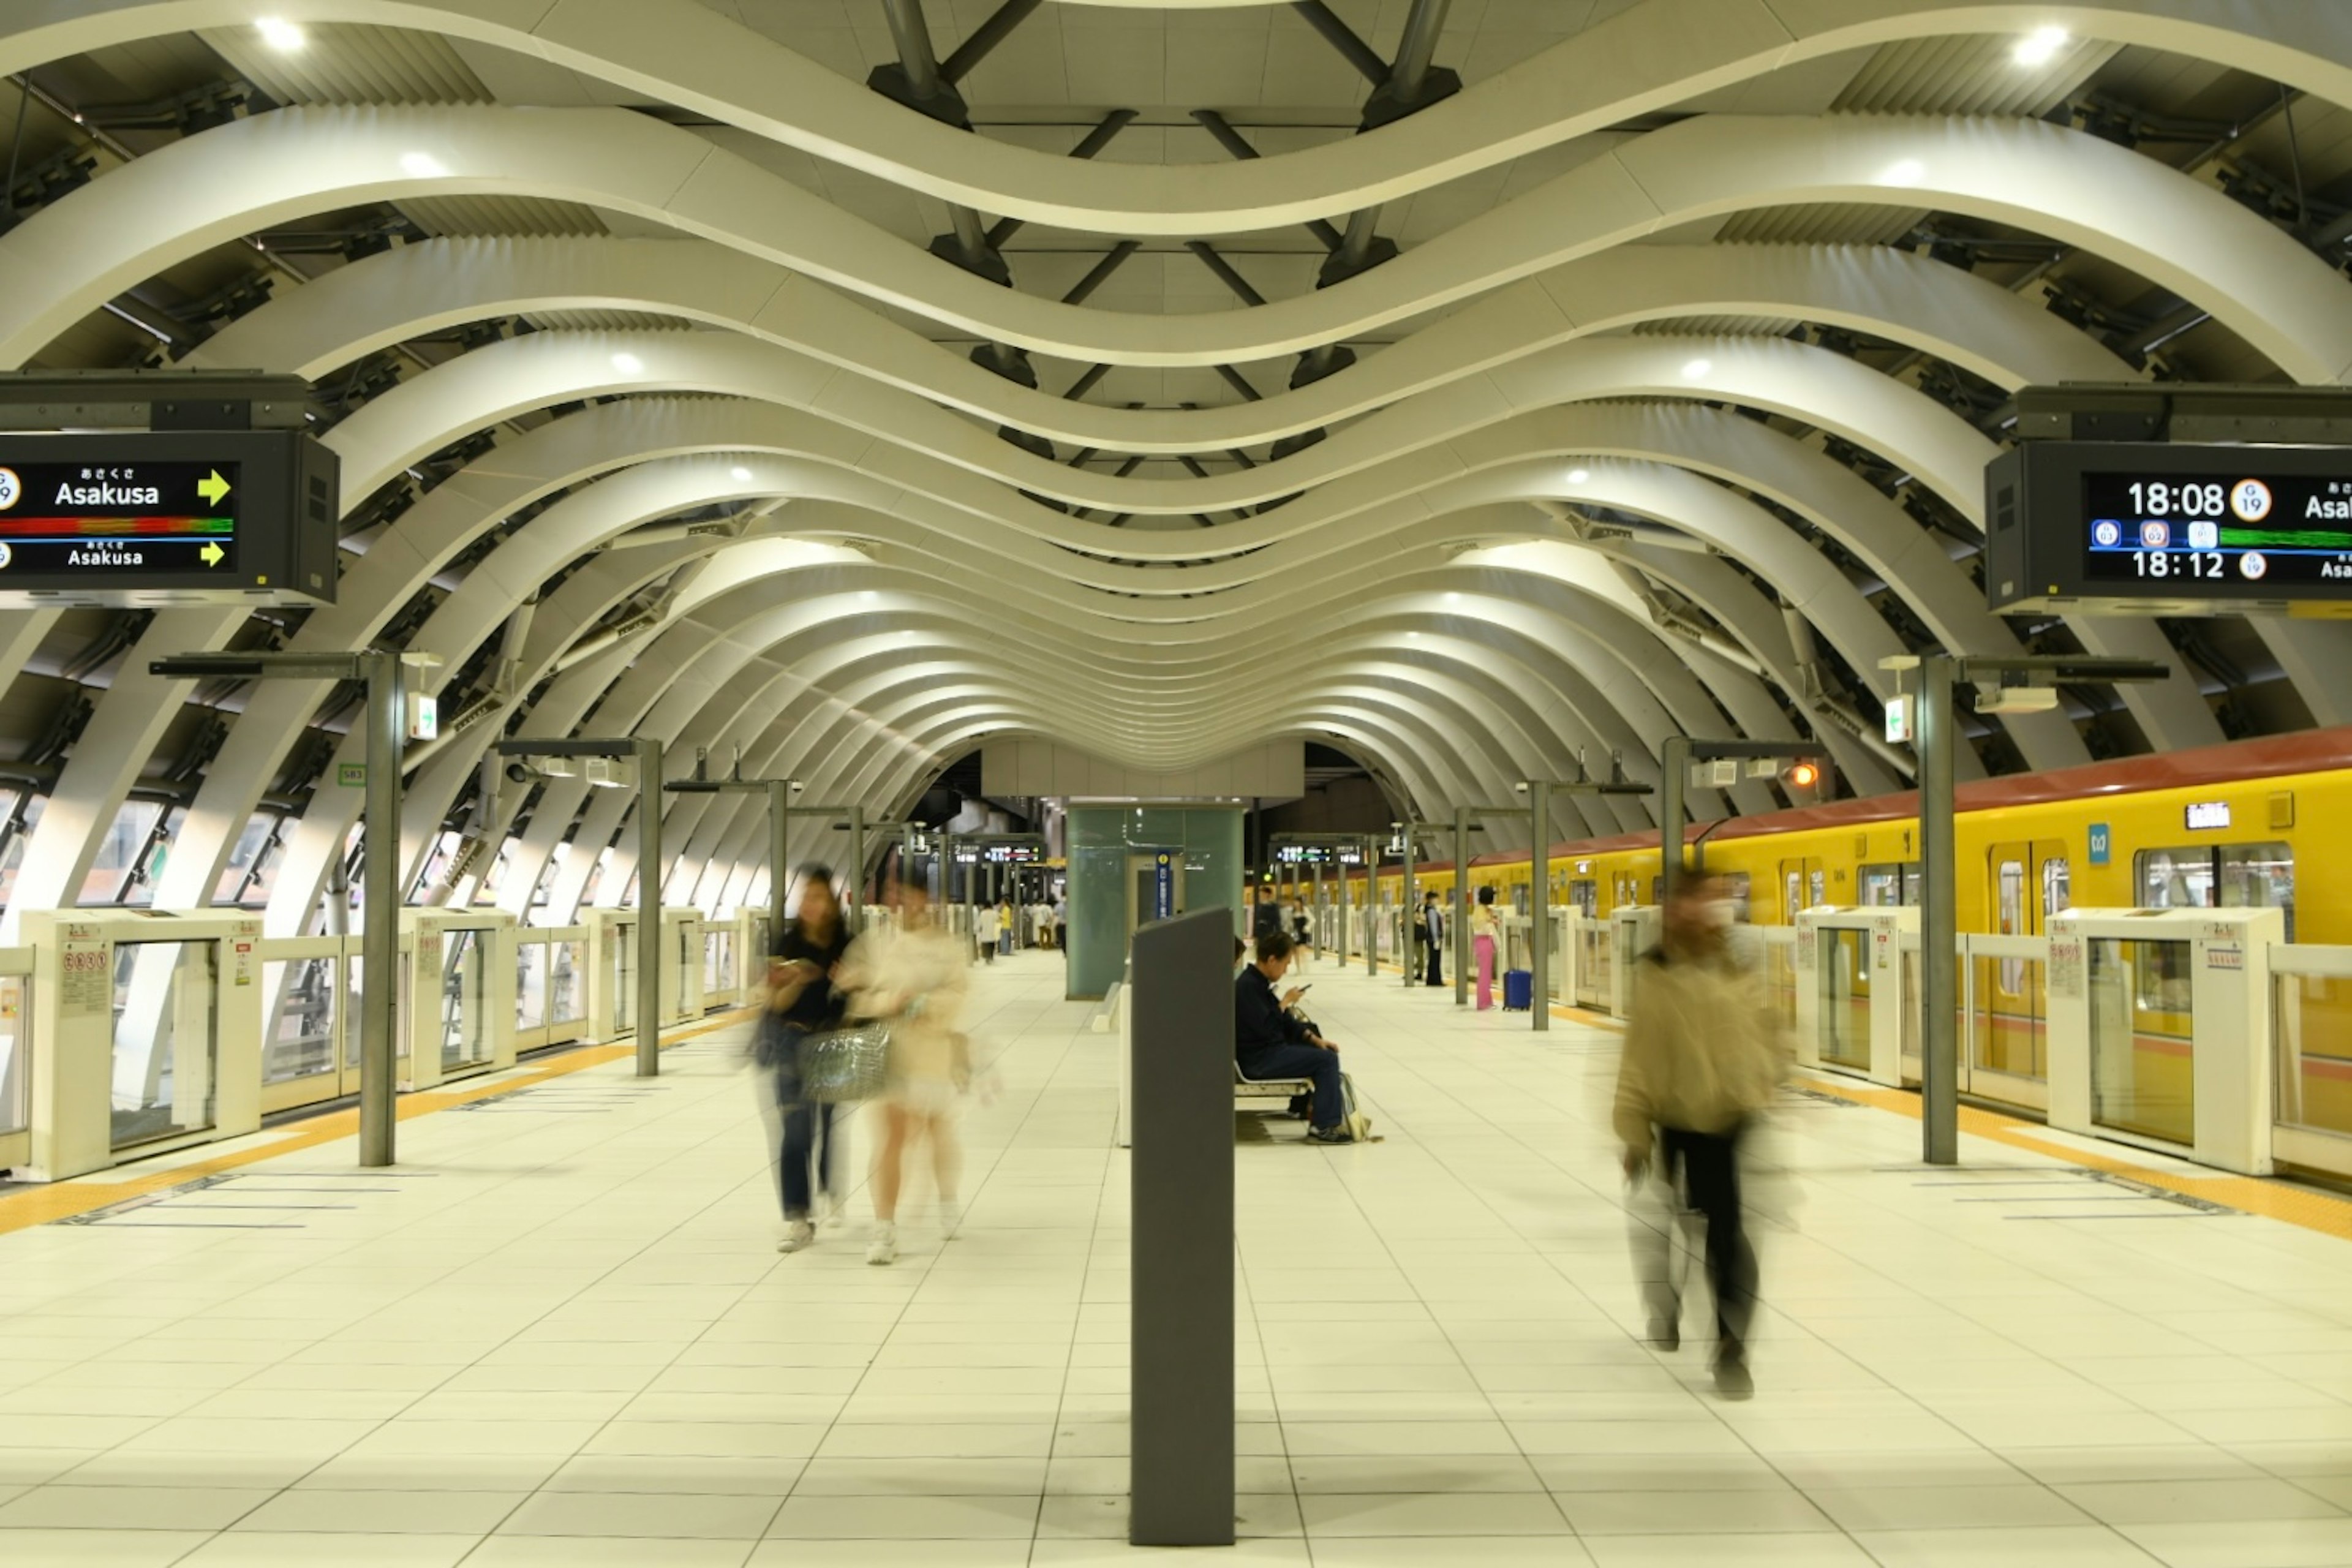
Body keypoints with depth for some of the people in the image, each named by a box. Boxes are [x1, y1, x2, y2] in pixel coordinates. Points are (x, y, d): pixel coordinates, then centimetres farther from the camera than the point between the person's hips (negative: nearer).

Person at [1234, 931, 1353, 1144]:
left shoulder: (1258, 983, 14)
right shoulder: (1247, 986, -18)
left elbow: (1286, 1022, 18)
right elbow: (1266, 1027, -25)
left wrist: (1314, 1038, 8)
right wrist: (1285, 1002, -12)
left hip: (1268, 1051, 10)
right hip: (1258, 1060, -10)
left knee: (1326, 1053, 11)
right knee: (1327, 1059, -16)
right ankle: (1324, 1126, -13)